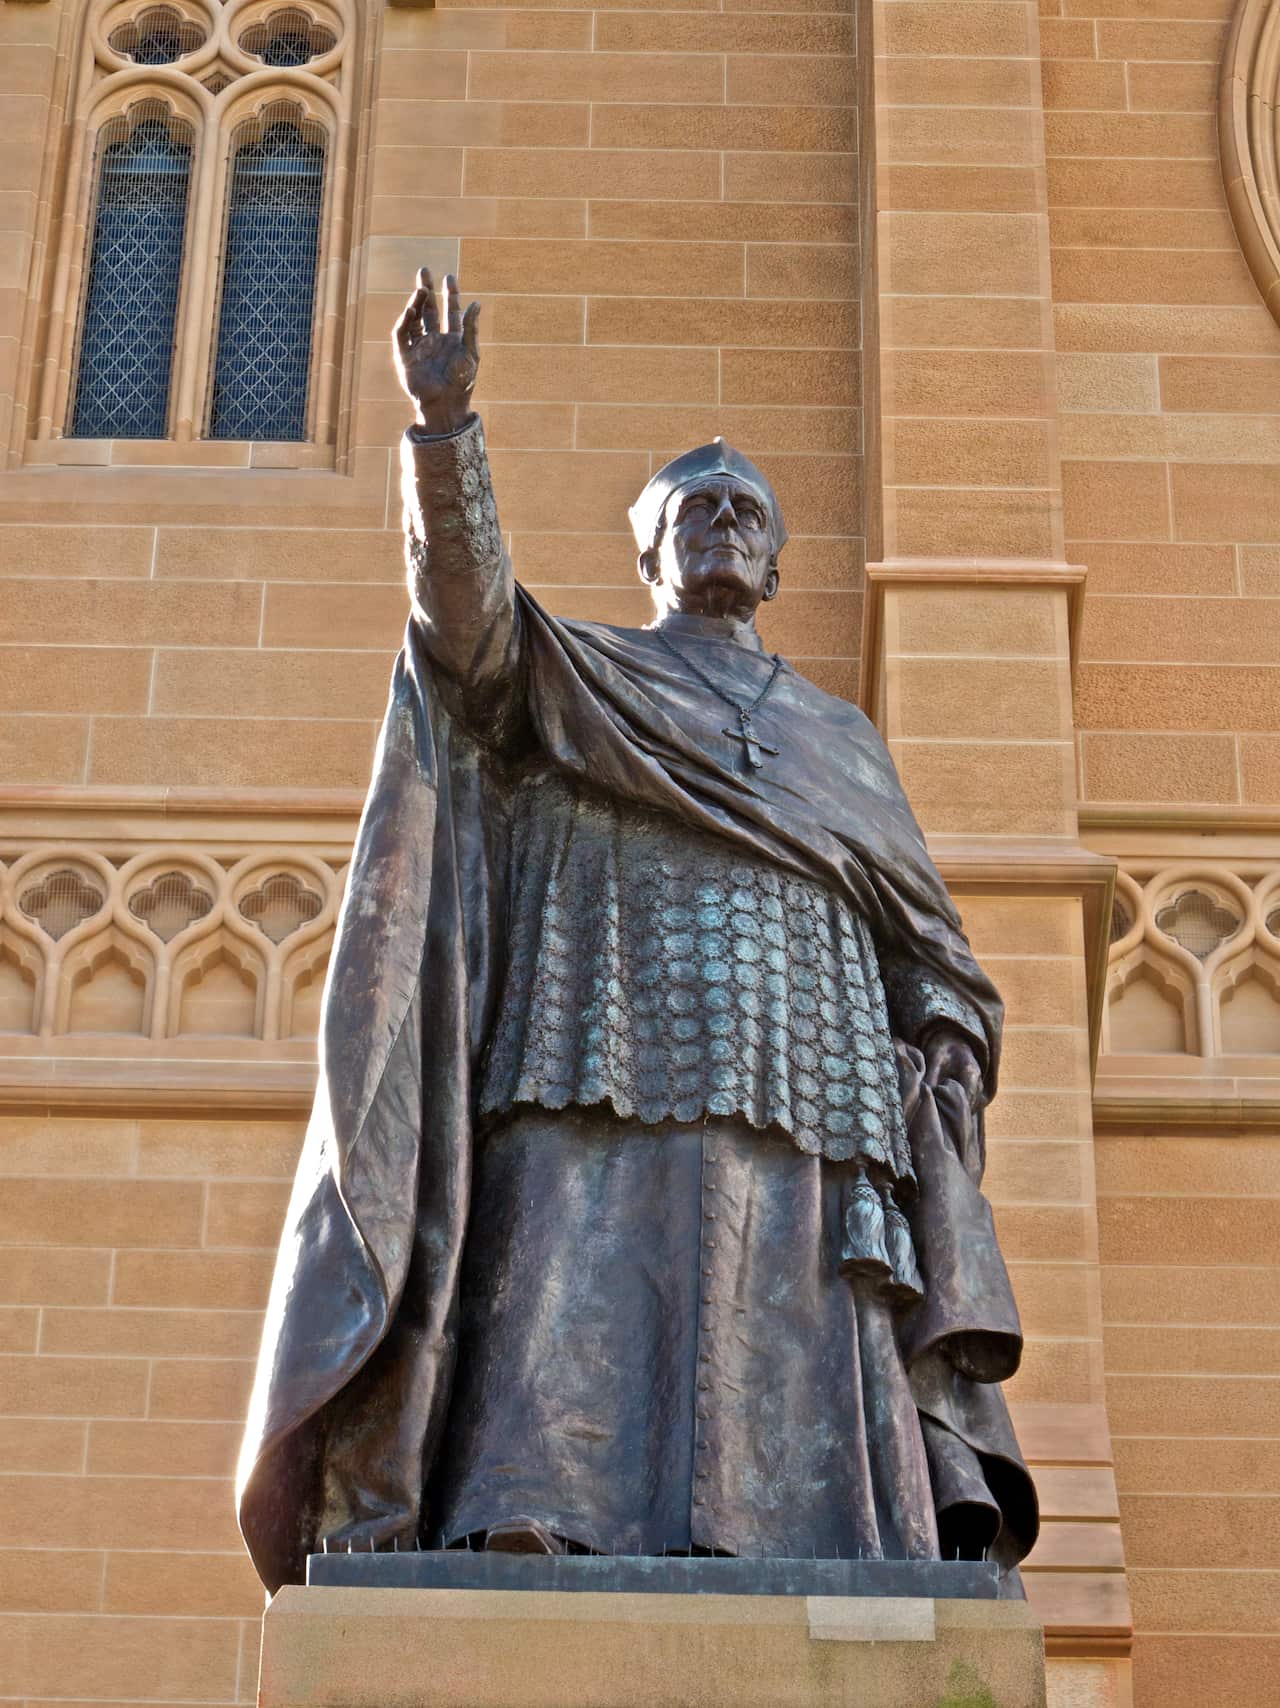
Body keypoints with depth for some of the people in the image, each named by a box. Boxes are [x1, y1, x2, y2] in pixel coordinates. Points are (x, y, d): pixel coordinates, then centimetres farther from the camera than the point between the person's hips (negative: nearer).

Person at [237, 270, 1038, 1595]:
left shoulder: (842, 739, 30)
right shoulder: (565, 678, 21)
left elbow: (929, 960, 25)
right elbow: (465, 602, -2)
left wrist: (945, 1057, 3)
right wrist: (445, 430, -19)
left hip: (806, 1141, 3)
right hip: (605, 1120, -3)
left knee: (808, 1493, -11)